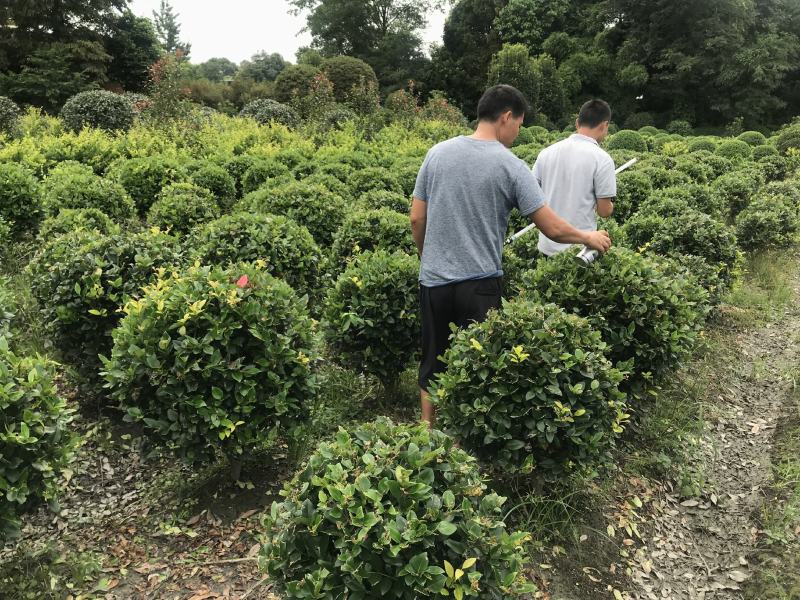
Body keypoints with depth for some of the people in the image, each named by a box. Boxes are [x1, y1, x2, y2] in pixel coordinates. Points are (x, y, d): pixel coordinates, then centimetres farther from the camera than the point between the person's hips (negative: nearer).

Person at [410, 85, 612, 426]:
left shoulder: (438, 153, 2)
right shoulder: (510, 166, -9)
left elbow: (416, 220, 6)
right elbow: (553, 229, -7)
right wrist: (588, 238, 12)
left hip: (433, 280, 4)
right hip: (479, 284, -4)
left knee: (433, 364, 16)